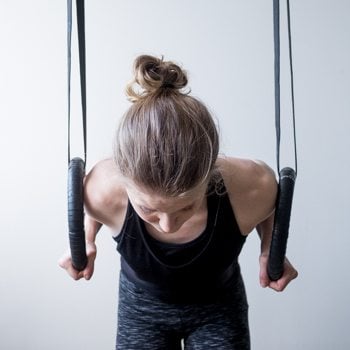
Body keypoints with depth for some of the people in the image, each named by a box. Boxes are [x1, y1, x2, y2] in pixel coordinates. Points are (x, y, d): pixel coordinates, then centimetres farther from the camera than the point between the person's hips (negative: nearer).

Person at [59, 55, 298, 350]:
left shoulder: (251, 189, -33)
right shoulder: (104, 192, -31)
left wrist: (270, 249, -20)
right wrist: (85, 239, -19)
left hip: (219, 307, 0)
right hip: (141, 306, 0)